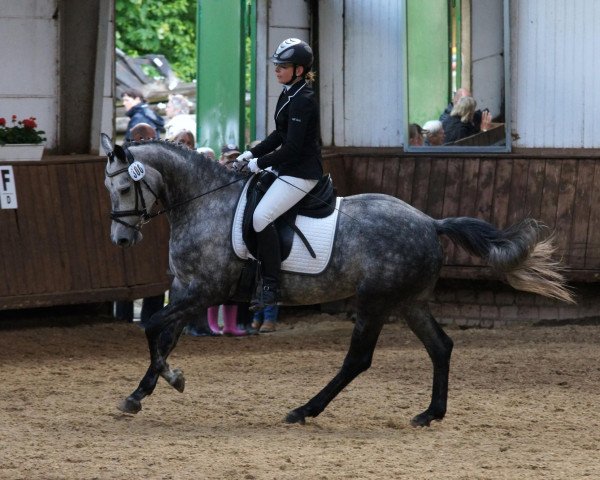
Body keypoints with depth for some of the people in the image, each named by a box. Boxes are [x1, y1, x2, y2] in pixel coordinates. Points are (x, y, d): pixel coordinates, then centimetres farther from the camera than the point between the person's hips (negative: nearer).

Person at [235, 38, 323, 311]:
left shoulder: (302, 100, -21)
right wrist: (251, 154, 9)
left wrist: (259, 164, -15)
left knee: (261, 217, -22)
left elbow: (292, 148, -24)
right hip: (286, 168, 11)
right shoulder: (288, 94, 10)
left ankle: (270, 287, -18)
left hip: (301, 173, -11)